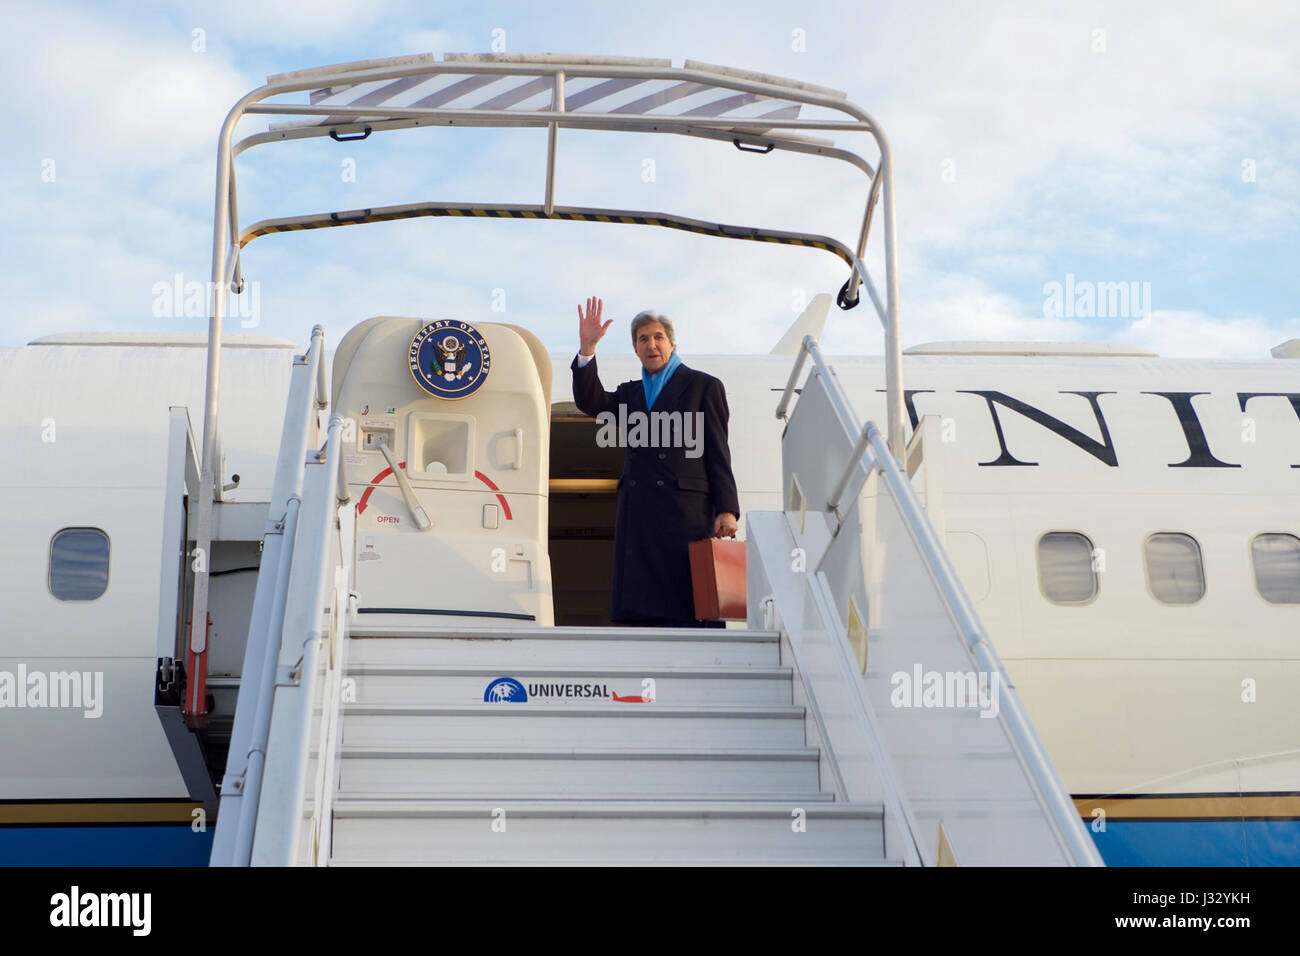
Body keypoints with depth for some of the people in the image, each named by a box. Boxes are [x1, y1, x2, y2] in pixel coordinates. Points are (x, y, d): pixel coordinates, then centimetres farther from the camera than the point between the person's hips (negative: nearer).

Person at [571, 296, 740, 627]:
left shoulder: (704, 387, 8)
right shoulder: (630, 393, 23)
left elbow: (718, 454, 3)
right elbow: (589, 403, 5)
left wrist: (727, 510, -6)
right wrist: (586, 348, -6)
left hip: (685, 512, -5)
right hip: (636, 518, 5)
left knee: (689, 609, -11)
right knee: (639, 609, 0)